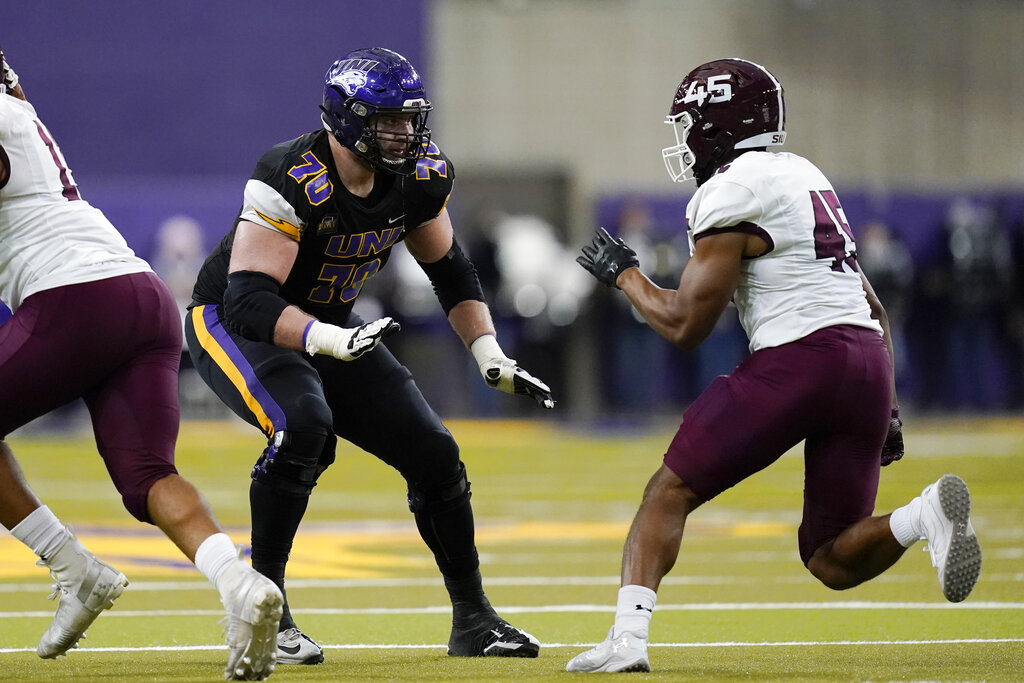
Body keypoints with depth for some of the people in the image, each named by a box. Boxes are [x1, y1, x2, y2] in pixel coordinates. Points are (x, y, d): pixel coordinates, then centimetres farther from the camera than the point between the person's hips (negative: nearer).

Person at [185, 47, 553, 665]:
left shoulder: (417, 178, -11)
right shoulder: (292, 182, -32)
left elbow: (451, 271, 7)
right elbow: (250, 302, -37)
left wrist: (490, 355, -4)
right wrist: (331, 341, -51)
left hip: (330, 329, 7)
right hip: (232, 323, -7)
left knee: (433, 452, -1)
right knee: (303, 423, -35)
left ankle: (474, 619, 17)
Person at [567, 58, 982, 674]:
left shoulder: (731, 194, -4)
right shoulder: (808, 178, 23)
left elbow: (686, 325, -3)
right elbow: (875, 310, 24)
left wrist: (624, 274, 13)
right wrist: (887, 407, 25)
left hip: (797, 358, -7)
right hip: (869, 359, 8)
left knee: (670, 492, 5)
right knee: (832, 560, 11)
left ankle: (628, 636, -10)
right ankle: (927, 516, -16)